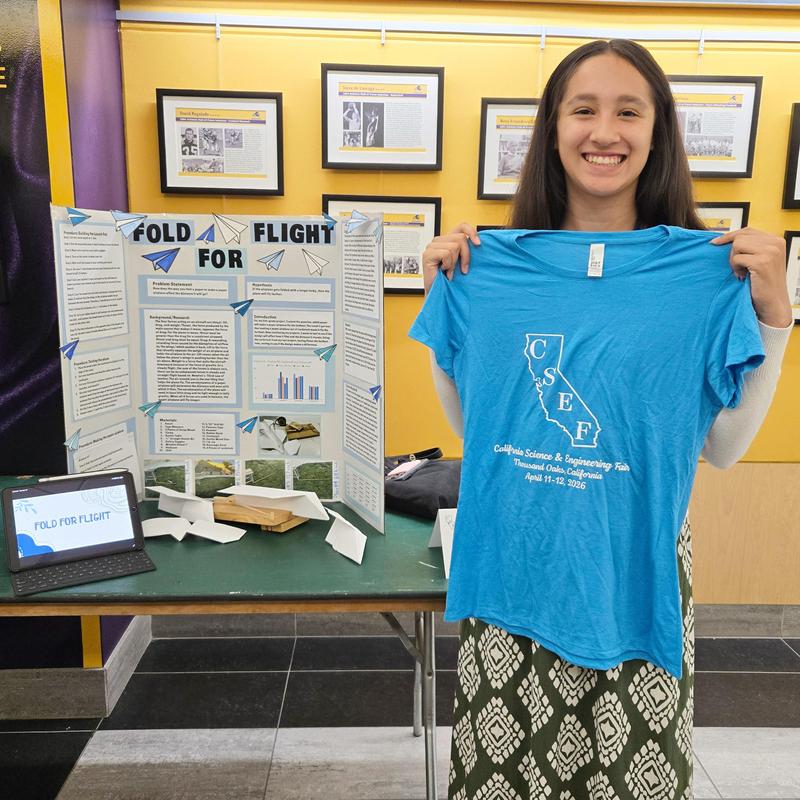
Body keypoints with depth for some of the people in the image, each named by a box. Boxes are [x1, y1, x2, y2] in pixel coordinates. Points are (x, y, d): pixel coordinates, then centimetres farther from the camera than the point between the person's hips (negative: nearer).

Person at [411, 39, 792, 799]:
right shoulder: (493, 264, -2)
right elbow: (468, 424, 4)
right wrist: (443, 295, -3)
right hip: (514, 567, 1)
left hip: (633, 571, 0)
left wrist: (771, 313, -12)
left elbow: (723, 447, -3)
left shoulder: (706, 270, -5)